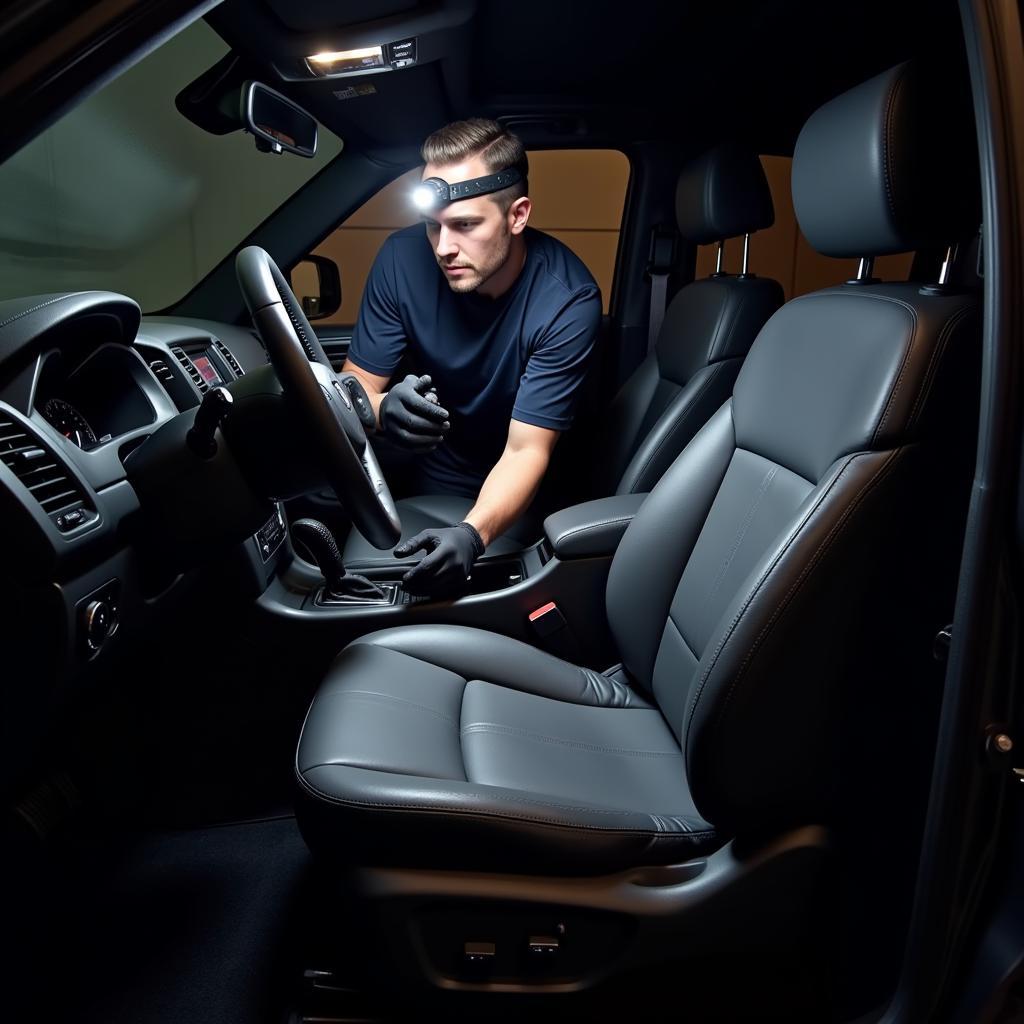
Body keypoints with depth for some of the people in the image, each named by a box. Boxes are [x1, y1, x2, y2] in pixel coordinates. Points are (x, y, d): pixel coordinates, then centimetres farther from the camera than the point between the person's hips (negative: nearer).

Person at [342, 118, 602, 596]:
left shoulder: (567, 300, -29)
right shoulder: (404, 259, -21)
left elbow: (526, 451, -29)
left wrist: (473, 533, -49)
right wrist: (383, 409, -40)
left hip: (518, 490, -1)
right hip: (435, 475, 2)